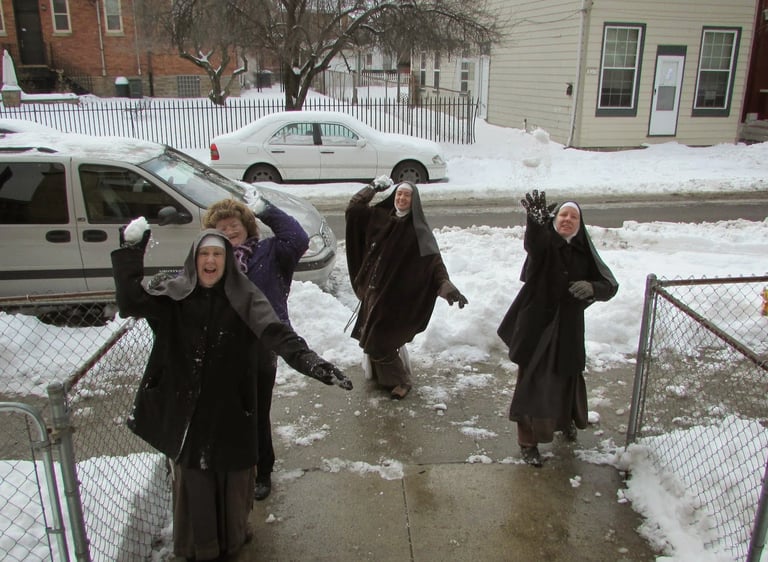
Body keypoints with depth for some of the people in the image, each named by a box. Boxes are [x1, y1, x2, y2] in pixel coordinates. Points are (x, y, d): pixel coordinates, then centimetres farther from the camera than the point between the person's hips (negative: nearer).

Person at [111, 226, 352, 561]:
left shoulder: (244, 298, -10)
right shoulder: (175, 295, -3)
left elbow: (277, 334, -22)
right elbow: (131, 303, -15)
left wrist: (311, 362, -38)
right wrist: (130, 255, -24)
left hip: (231, 408, -1)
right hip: (186, 409, 1)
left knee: (232, 476, 16)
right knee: (192, 478, 14)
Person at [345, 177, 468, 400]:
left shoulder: (417, 230, -12)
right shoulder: (378, 217, 2)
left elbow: (433, 260, -19)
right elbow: (352, 209, 8)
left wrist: (446, 285, -33)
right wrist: (372, 188, 0)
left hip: (393, 295, -6)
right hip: (371, 290, 6)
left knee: (380, 342, -2)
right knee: (370, 338, 17)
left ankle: (401, 381, 20)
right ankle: (378, 374, 41)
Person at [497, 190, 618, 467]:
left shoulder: (584, 252, 1)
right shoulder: (544, 242, -11)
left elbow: (610, 286, -1)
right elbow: (533, 241, -37)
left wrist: (592, 287, -25)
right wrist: (535, 219, -60)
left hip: (568, 328, 4)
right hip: (536, 325, -4)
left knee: (567, 378, 21)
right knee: (533, 383, -1)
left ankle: (567, 419, 50)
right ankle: (528, 442, 13)